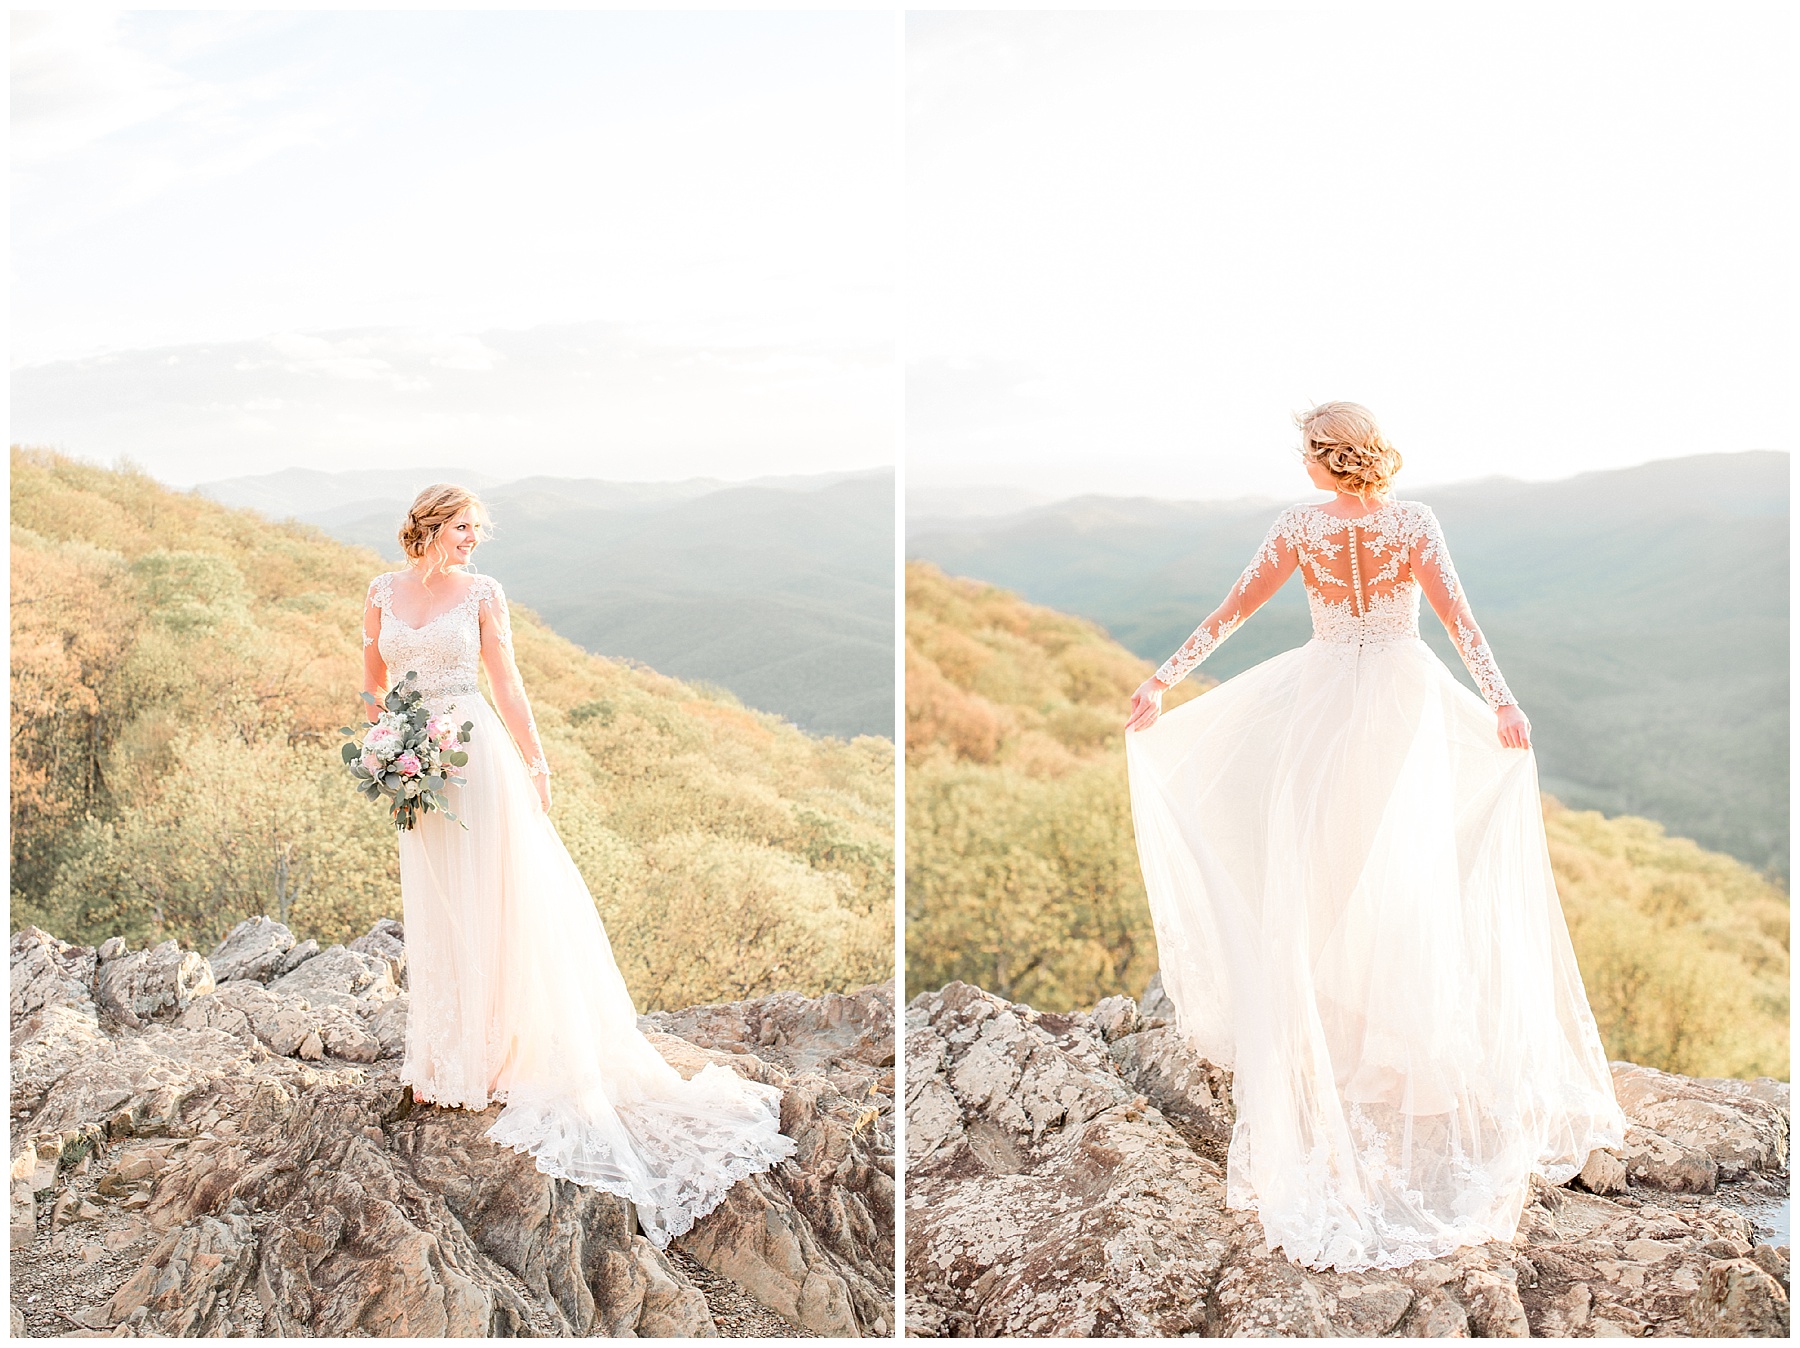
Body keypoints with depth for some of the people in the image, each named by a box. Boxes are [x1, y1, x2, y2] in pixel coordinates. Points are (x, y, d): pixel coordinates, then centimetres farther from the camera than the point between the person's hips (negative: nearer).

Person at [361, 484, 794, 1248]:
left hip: (477, 755, -3)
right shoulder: (383, 592, 7)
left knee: (488, 904, 0)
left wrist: (536, 764, -4)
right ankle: (442, 1062, 24)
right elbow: (375, 679, 14)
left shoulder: (482, 593, -1)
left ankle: (486, 1055, 12)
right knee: (432, 913, 11)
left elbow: (506, 683, -1)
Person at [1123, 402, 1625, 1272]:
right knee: (1409, 860, 10)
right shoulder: (1414, 521, -7)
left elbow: (1231, 611, -7)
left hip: (1323, 696, 0)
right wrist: (1501, 701, -16)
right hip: (1405, 694, 1)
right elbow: (1456, 615, -14)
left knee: (1316, 869, 12)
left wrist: (1161, 681, -3)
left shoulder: (1300, 526, -8)